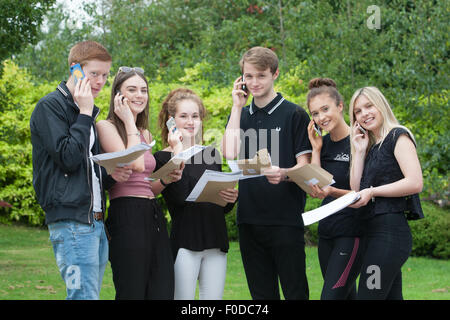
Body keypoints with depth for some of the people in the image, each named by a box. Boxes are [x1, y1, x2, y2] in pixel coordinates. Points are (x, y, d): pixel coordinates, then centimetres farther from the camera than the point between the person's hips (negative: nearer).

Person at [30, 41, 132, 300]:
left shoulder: (86, 113, 21)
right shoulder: (50, 107, -5)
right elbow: (68, 158, -16)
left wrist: (111, 175, 4)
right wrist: (85, 113, -10)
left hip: (96, 221, 9)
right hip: (71, 221, -8)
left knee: (91, 295, 7)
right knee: (84, 295, -13)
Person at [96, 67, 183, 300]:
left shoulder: (145, 134, 21)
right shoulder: (106, 127, -2)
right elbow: (135, 164, -15)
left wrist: (167, 178, 5)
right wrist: (129, 122, -5)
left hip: (154, 217, 8)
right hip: (126, 217, -8)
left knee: (163, 293, 0)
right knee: (132, 293, -7)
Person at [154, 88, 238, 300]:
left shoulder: (211, 154, 16)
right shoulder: (163, 158, -2)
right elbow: (180, 197, -19)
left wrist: (231, 199, -2)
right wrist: (178, 152, -14)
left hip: (216, 243, 5)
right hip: (185, 242, -5)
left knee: (213, 297, 5)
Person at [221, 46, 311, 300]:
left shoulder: (294, 114, -1)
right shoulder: (241, 115, 14)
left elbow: (304, 166, -5)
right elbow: (230, 153, -3)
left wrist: (283, 174, -27)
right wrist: (237, 106, -1)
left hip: (286, 218, -5)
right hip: (250, 218, 5)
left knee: (295, 291, -4)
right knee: (261, 293, 9)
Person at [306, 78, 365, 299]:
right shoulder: (323, 143, 10)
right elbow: (314, 188, 1)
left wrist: (331, 192, -28)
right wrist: (316, 149, -2)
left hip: (352, 231, -7)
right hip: (327, 231, 7)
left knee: (331, 295, -15)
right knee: (346, 295, 12)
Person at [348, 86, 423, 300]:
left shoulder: (398, 136, -4)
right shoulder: (372, 147, 21)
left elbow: (415, 183, -16)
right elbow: (356, 189, 12)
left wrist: (372, 192, -14)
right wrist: (359, 151, 8)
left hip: (390, 231, -9)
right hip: (375, 232, 9)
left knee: (367, 294, -15)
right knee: (392, 296, 10)